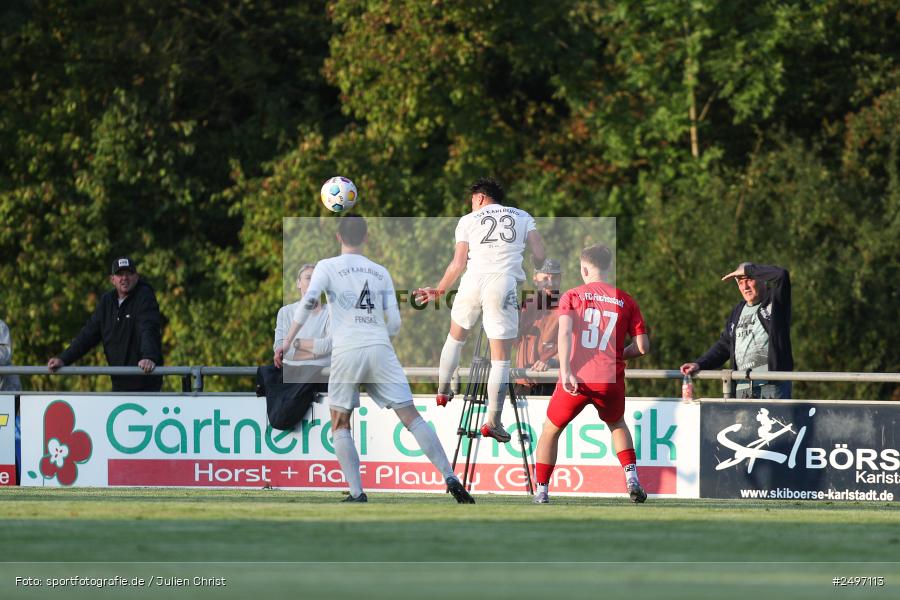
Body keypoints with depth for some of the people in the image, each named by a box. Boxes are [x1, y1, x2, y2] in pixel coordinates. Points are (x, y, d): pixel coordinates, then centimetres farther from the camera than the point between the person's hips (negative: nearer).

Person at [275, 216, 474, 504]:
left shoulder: (327, 267, 7)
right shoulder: (380, 272, 16)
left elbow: (308, 302, -8)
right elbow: (395, 323, 13)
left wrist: (287, 341, -5)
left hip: (346, 351, -2)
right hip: (381, 350, 2)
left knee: (340, 426, 10)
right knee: (412, 417, 1)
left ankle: (357, 493, -2)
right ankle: (450, 479, -7)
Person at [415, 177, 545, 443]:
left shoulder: (468, 220, 13)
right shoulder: (522, 217, 16)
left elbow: (458, 264, 7)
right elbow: (539, 255, 5)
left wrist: (439, 290, 20)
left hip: (472, 281, 1)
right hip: (504, 285, -1)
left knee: (456, 335, 29)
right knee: (501, 358, -1)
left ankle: (442, 390, 41)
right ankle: (493, 422, -5)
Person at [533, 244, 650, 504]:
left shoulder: (572, 296, 4)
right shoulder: (625, 301, 9)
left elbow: (565, 331, -13)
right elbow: (642, 347, 6)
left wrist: (565, 372, -19)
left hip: (577, 379, -2)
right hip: (611, 380, 2)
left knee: (550, 431, 19)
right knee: (617, 424, 31)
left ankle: (541, 492, 14)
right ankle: (631, 478, 14)